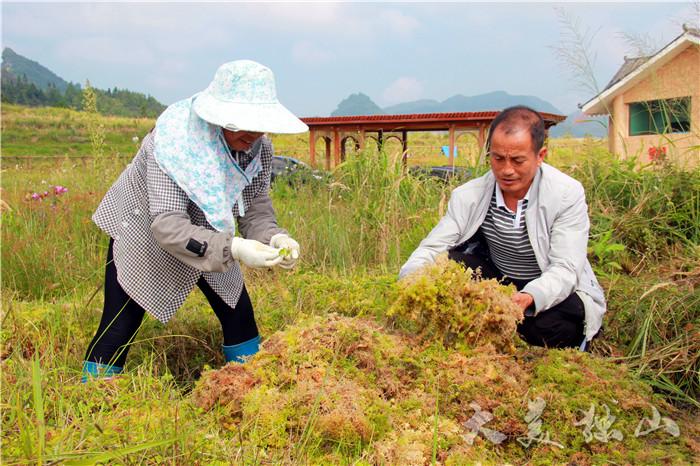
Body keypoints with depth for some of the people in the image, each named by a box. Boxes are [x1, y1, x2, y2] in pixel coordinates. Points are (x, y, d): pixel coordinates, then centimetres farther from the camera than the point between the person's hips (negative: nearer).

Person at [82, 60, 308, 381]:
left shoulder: (258, 147, -18)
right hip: (144, 233, -5)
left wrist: (273, 238, -36)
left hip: (210, 241, 5)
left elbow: (256, 209, -13)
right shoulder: (174, 140, -35)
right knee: (119, 327, -7)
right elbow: (167, 225, -39)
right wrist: (233, 248, -50)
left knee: (240, 318, 4)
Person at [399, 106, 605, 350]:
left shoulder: (568, 194, -18)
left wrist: (530, 298, -47)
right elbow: (430, 249, -13)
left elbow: (565, 270, -25)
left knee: (549, 325, -36)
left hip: (553, 293, -2)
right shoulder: (468, 196, -10)